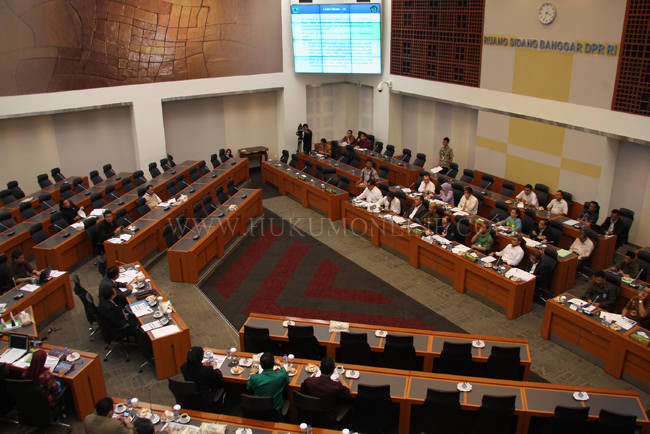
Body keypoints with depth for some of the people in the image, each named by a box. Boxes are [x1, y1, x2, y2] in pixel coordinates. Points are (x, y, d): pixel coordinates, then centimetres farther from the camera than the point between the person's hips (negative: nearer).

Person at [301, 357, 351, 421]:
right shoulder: (337, 386, -32)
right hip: (329, 418, -4)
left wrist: (313, 376, 16)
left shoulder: (308, 381, -24)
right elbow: (348, 392, -8)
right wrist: (342, 379, 10)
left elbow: (303, 391, 3)